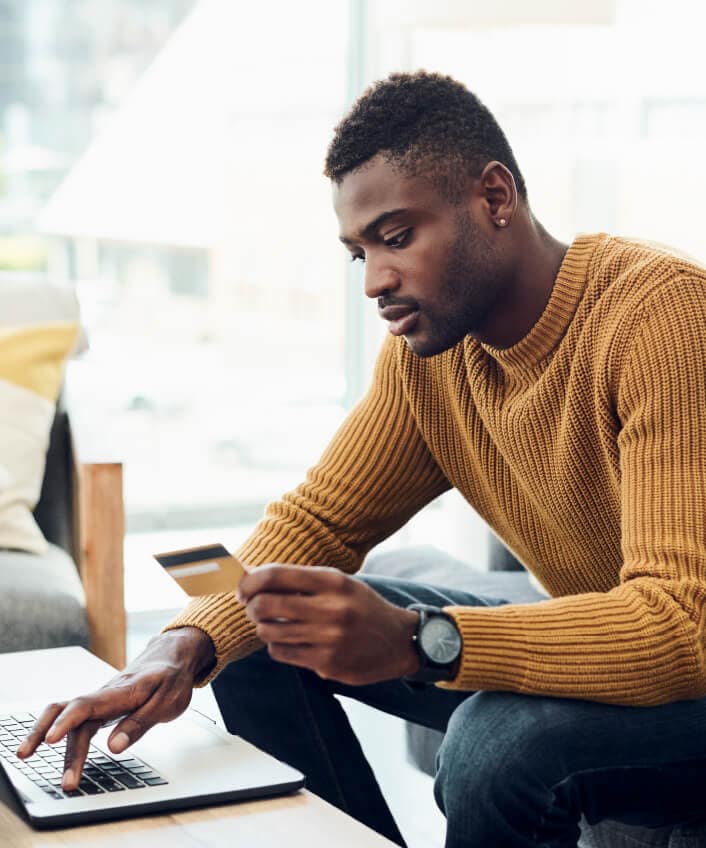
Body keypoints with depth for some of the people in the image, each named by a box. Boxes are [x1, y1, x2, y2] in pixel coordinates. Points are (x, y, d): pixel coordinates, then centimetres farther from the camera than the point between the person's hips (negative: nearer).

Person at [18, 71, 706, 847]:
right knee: (260, 646, 1)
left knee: (504, 737, -36)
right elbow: (316, 521, 2)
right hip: (589, 645, 7)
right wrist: (184, 647, -18)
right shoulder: (425, 345, -3)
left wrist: (415, 642, -43)